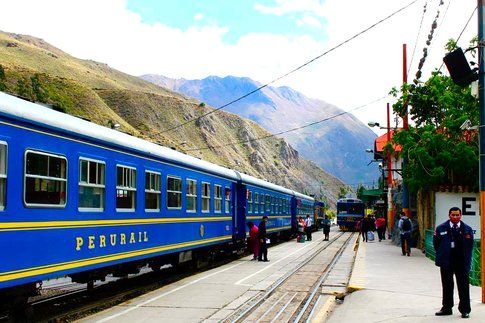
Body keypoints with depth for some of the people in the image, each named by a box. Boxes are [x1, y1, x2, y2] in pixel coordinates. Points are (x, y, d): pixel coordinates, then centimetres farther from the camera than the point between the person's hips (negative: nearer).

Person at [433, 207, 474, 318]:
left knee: (463, 287, 3)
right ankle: (447, 308, 20)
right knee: (447, 286, 10)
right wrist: (442, 255, 5)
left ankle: (465, 310, 12)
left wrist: (466, 258, 2)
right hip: (446, 262, 1)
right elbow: (436, 243, 6)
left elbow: (469, 246, 5)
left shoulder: (467, 229, 0)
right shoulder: (441, 228, 1)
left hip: (461, 262, -1)